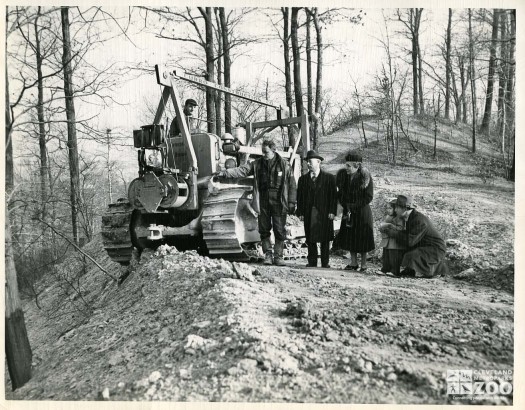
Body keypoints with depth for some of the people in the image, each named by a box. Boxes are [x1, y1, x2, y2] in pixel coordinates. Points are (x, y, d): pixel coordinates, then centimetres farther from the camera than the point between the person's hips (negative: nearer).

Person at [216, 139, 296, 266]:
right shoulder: (257, 164, 7)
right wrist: (225, 173, -14)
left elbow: (292, 185, 0)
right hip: (263, 202, 3)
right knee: (264, 230, 7)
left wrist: (292, 203, -2)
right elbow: (242, 170, -1)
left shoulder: (284, 165, -1)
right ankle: (268, 254, 20)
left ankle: (278, 256, 14)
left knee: (280, 230, 2)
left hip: (279, 203, -3)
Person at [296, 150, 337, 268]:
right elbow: (299, 197, 9)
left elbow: (333, 195, 0)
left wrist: (332, 211, -8)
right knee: (310, 239, 5)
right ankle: (312, 262, 14)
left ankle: (325, 263, 12)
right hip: (309, 214, 2)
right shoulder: (303, 179, 11)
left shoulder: (329, 177, 4)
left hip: (325, 214, -2)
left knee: (325, 240, 3)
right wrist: (300, 212, 0)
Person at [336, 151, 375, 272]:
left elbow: (369, 197, -13)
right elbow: (340, 194, 7)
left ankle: (363, 264, 15)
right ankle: (353, 263, 21)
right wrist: (346, 207, -7)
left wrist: (353, 206, -15)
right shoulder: (343, 176, -2)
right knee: (350, 238, 9)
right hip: (348, 212, 5)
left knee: (362, 239, 3)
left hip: (362, 212, -5)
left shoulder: (365, 177, -14)